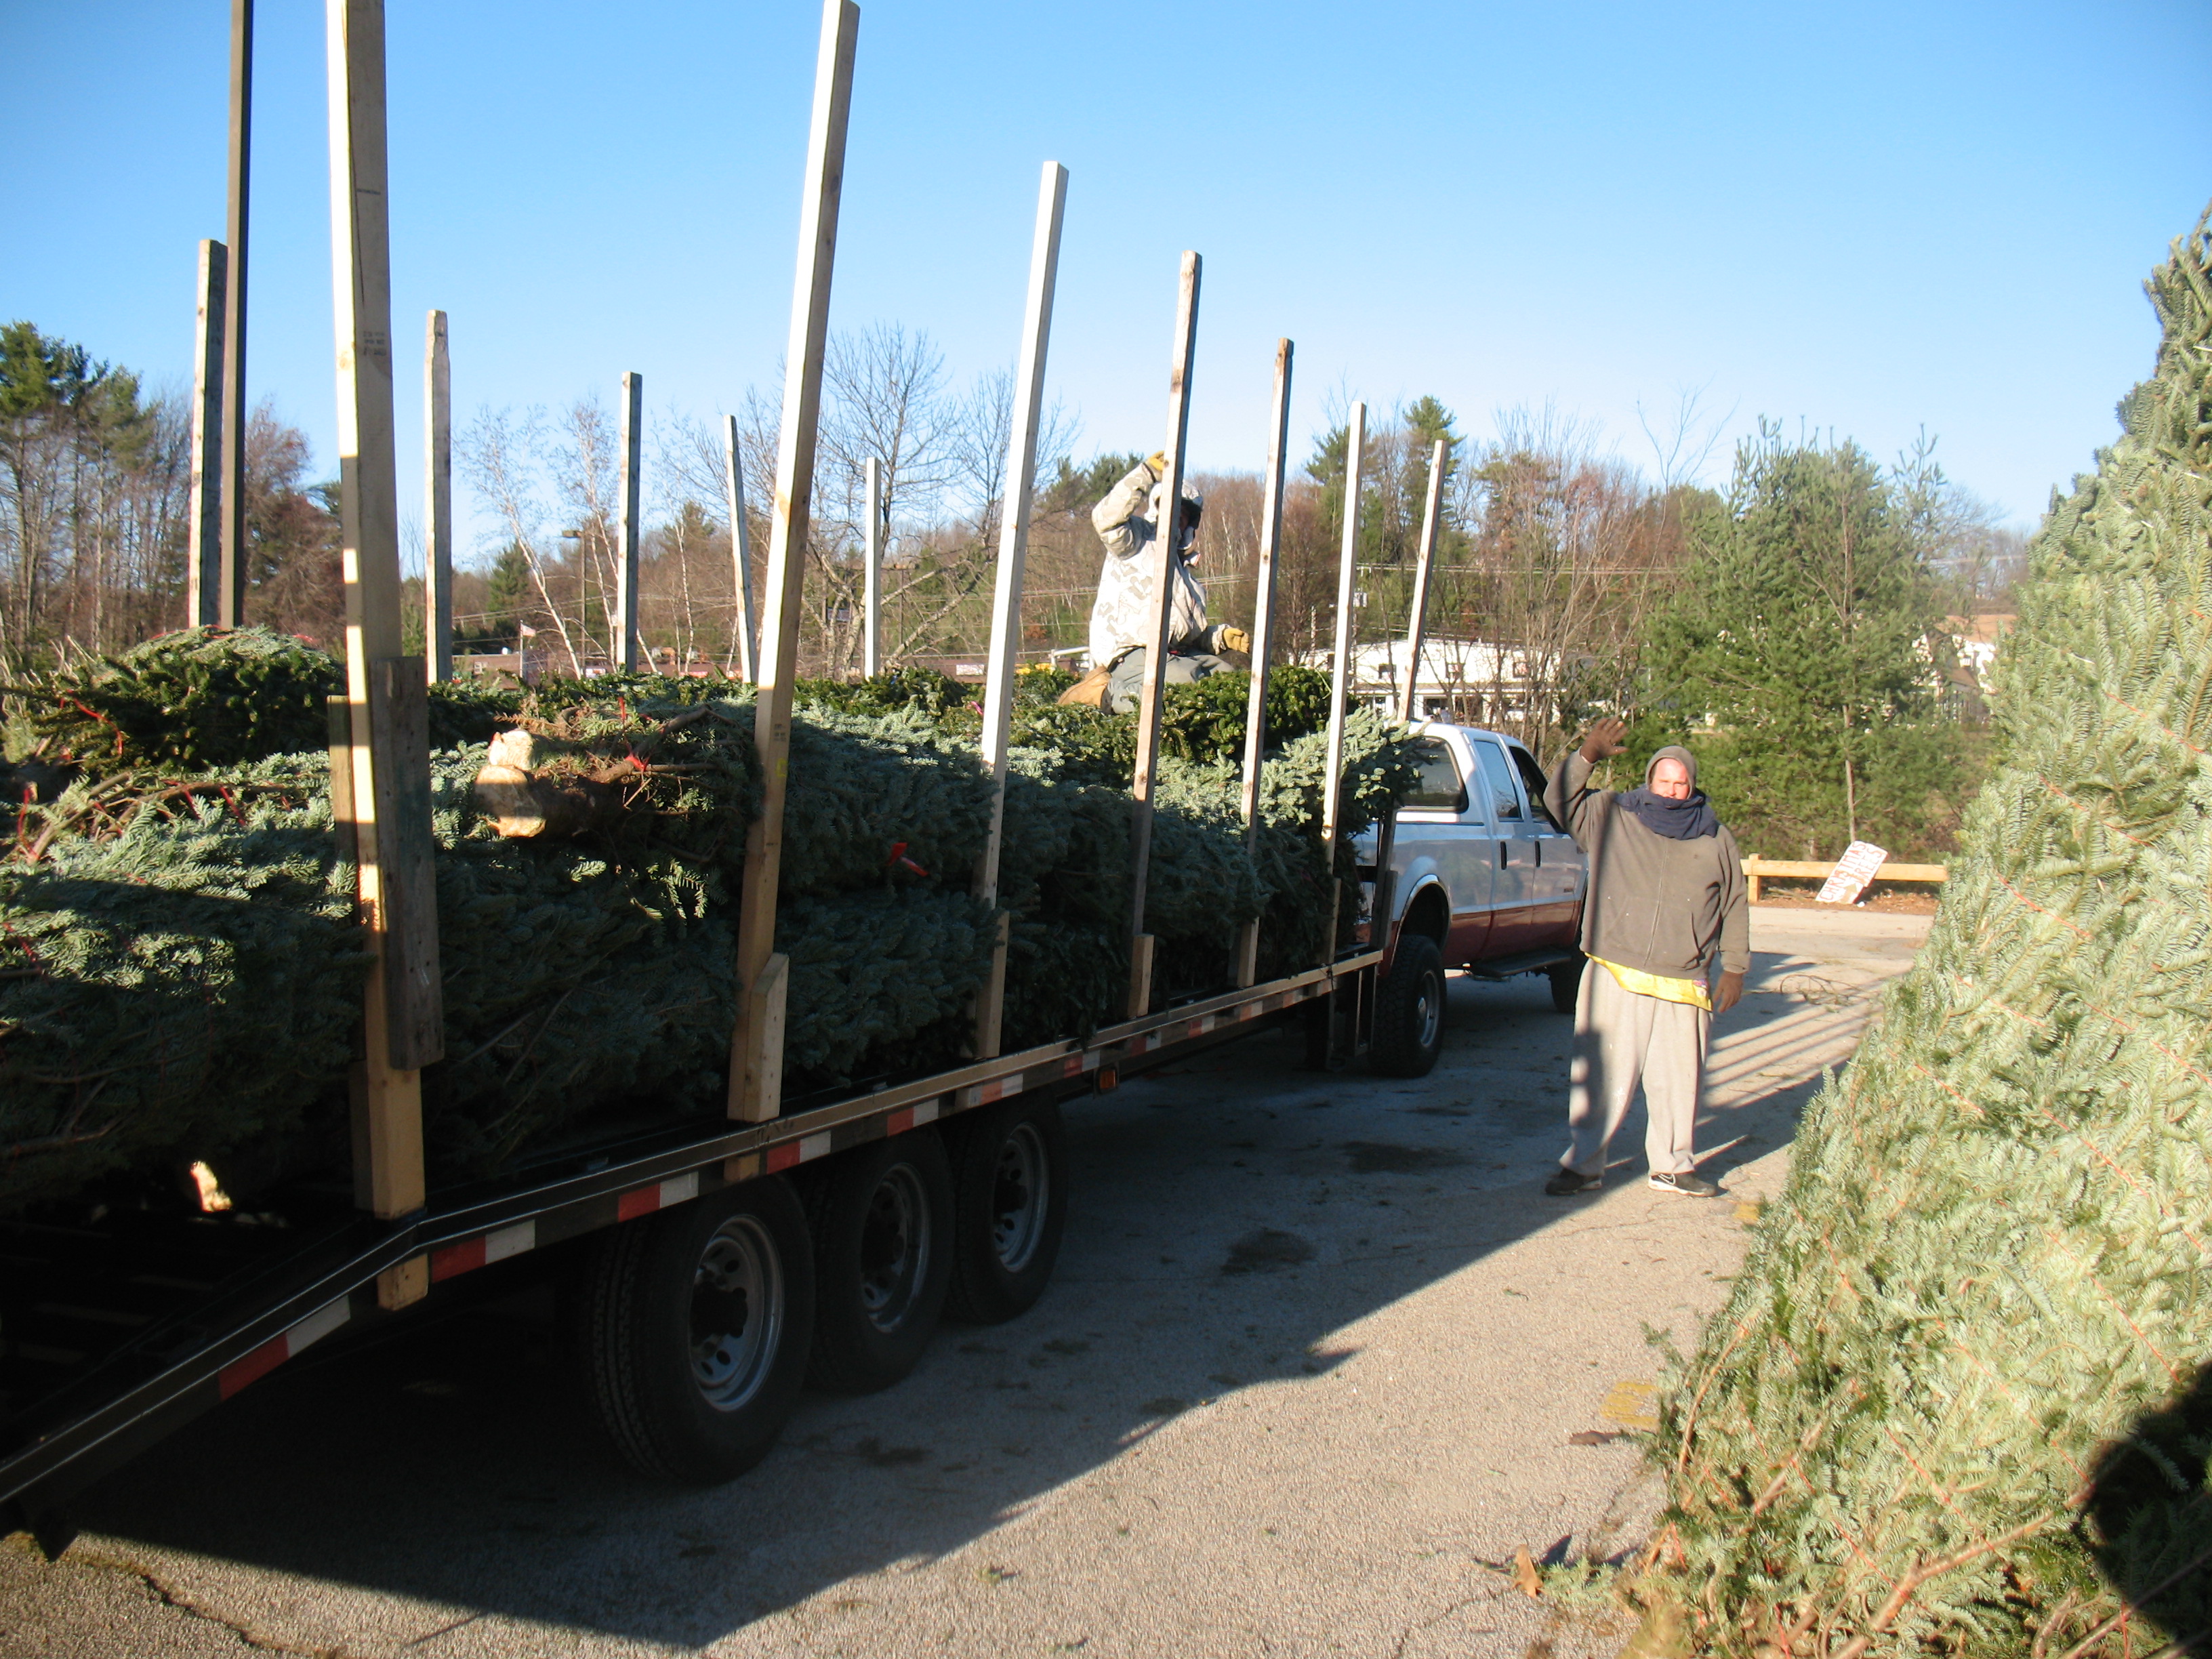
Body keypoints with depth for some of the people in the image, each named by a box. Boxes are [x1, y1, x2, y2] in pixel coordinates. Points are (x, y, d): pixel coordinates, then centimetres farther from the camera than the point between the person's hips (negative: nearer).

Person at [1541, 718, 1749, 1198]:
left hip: (1683, 987, 2)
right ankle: (1583, 1165, 8)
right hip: (1615, 978, -2)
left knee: (1679, 1079, 9)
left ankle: (1673, 1165, 24)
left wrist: (1734, 968, 11)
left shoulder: (1717, 839, 11)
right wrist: (1586, 756, -14)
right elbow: (1560, 800, -1)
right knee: (1602, 1076, 0)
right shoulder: (1612, 817, 7)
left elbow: (1734, 908, 15)